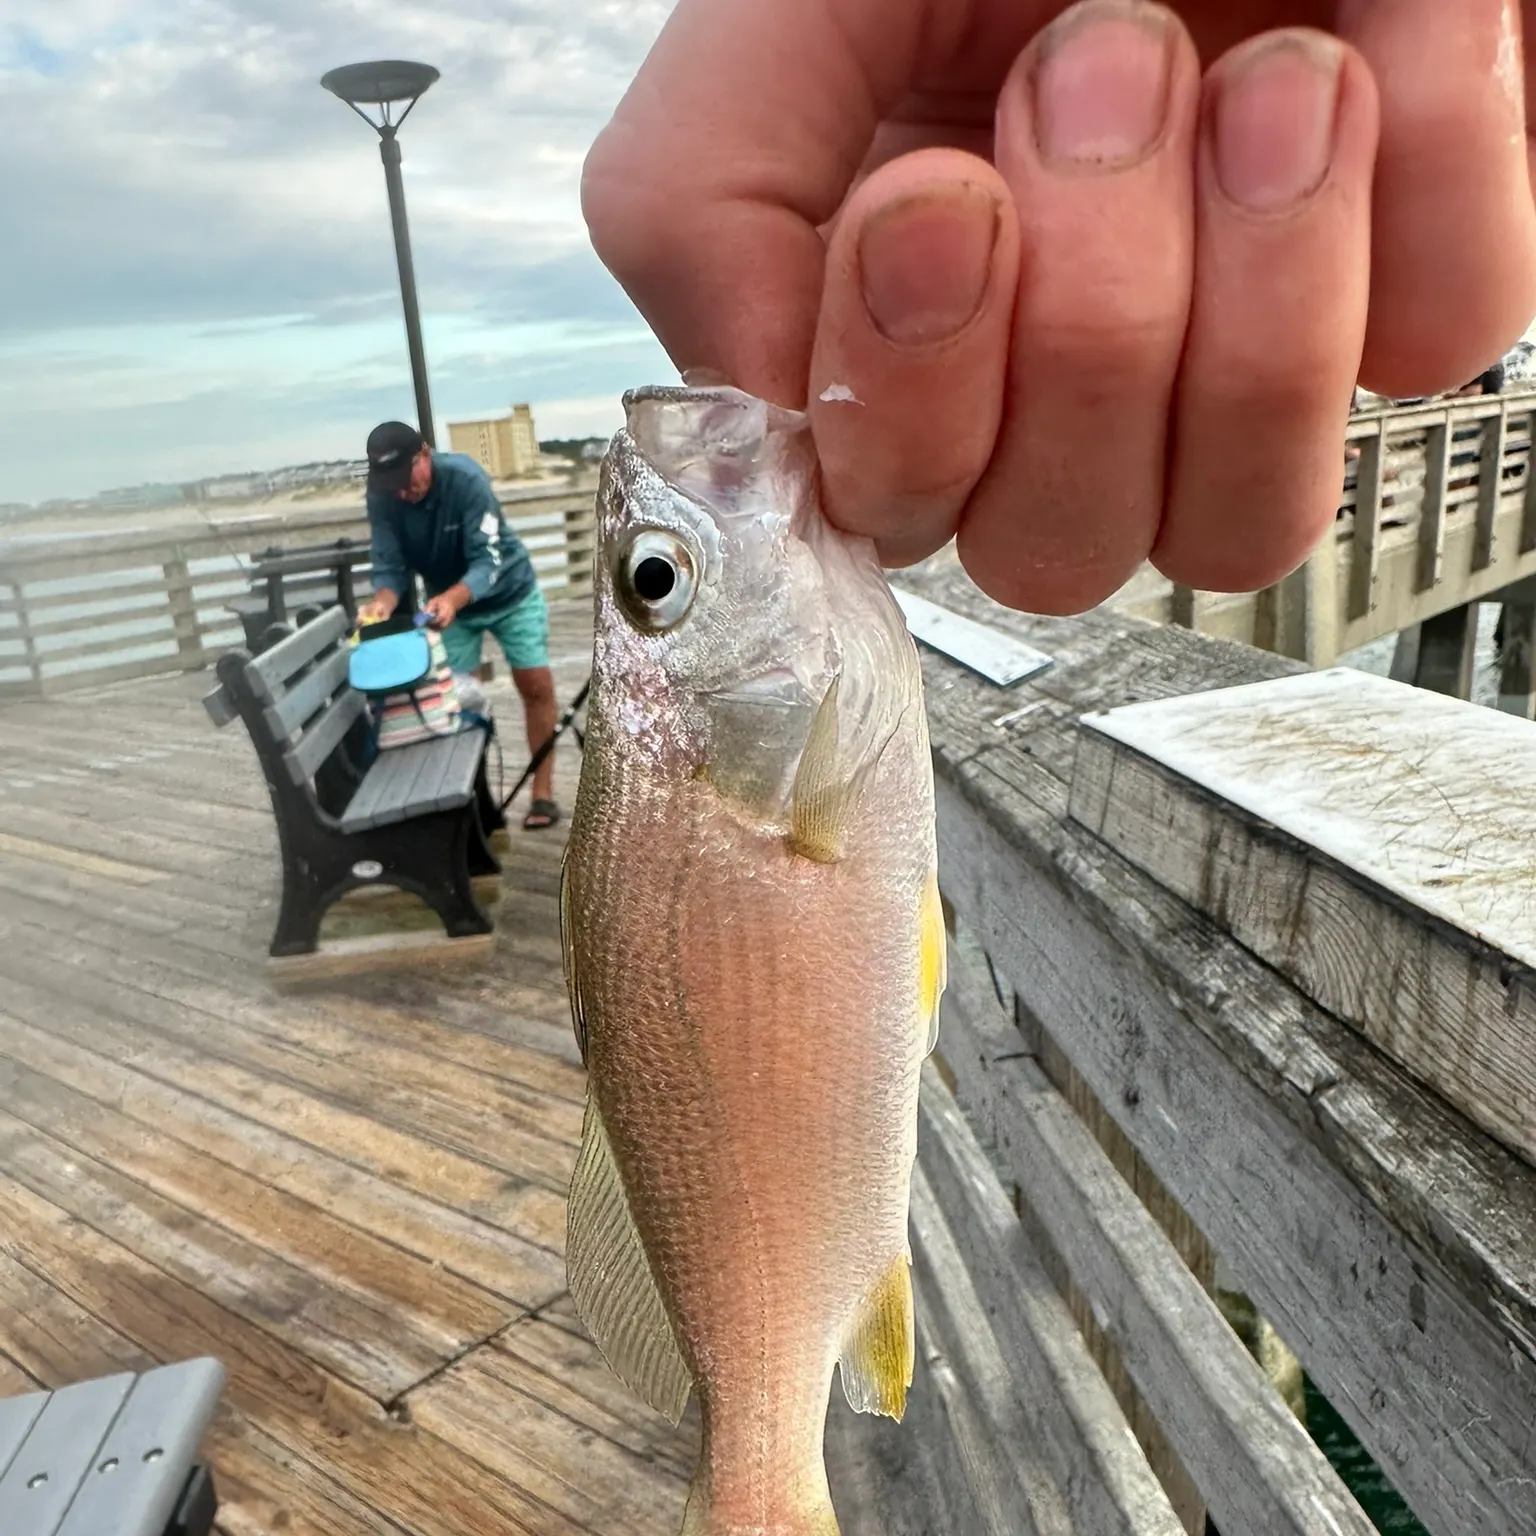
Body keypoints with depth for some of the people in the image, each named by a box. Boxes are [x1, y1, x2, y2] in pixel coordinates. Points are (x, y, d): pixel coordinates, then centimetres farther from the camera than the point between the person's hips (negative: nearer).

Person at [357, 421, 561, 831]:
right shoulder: (381, 498, -21)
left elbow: (488, 560, -36)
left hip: (508, 592, -3)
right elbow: (390, 567, -21)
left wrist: (454, 597, -55)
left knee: (536, 686, -4)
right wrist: (383, 601, -44)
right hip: (448, 602, 3)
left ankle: (543, 792, 6)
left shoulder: (465, 478, -32)